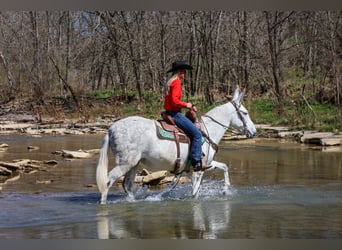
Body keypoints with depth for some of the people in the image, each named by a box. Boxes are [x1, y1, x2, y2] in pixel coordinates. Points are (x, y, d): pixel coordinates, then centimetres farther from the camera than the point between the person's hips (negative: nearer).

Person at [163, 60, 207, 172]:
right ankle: (196, 162, -15)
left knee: (194, 132, 21)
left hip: (169, 113, 11)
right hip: (175, 114, -11)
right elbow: (175, 101, -25)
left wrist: (189, 106, 12)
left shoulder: (170, 82, 17)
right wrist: (186, 105, -10)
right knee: (197, 133, -11)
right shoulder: (176, 82, -14)